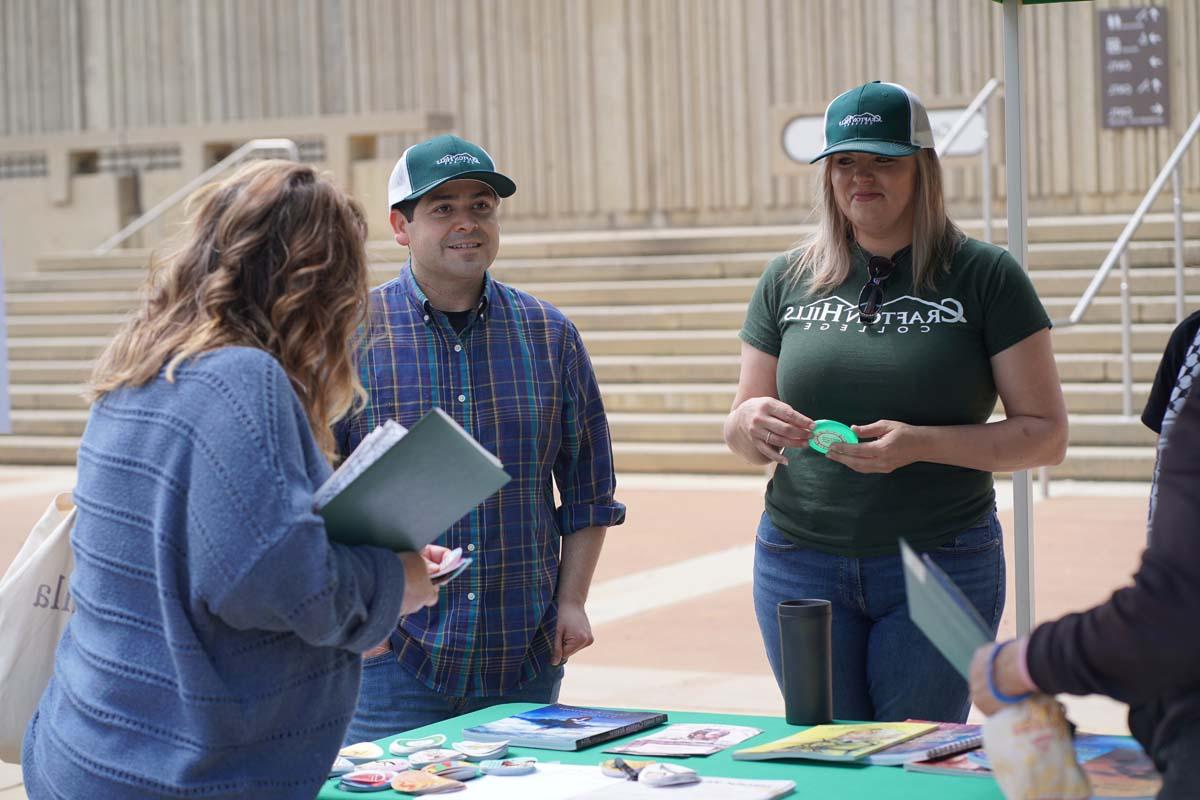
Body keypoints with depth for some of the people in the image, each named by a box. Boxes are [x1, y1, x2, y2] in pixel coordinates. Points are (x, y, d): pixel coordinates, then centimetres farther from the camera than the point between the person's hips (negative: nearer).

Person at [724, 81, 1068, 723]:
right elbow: (741, 434, 13)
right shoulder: (788, 279, 7)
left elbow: (1047, 435, -4)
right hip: (802, 565, 3)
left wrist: (921, 443, -18)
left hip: (943, 566, -2)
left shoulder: (985, 277, -2)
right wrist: (751, 425, -11)